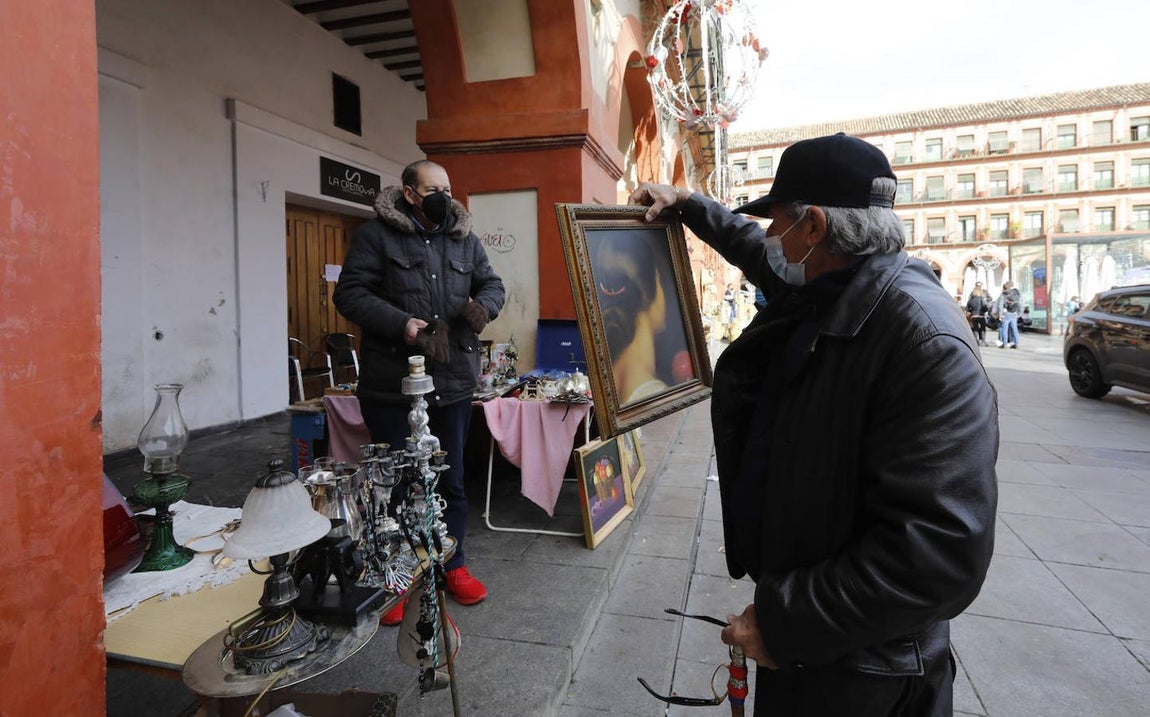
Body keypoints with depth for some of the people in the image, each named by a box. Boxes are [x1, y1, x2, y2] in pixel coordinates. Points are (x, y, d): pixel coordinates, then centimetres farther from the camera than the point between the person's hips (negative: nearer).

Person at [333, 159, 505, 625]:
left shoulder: (464, 238, 12)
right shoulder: (375, 236, -2)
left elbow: (492, 283, 18)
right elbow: (350, 293, -8)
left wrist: (483, 305, -6)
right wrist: (401, 324, -22)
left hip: (453, 383, 4)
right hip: (392, 385, -4)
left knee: (452, 481, 15)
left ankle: (453, 565, 35)